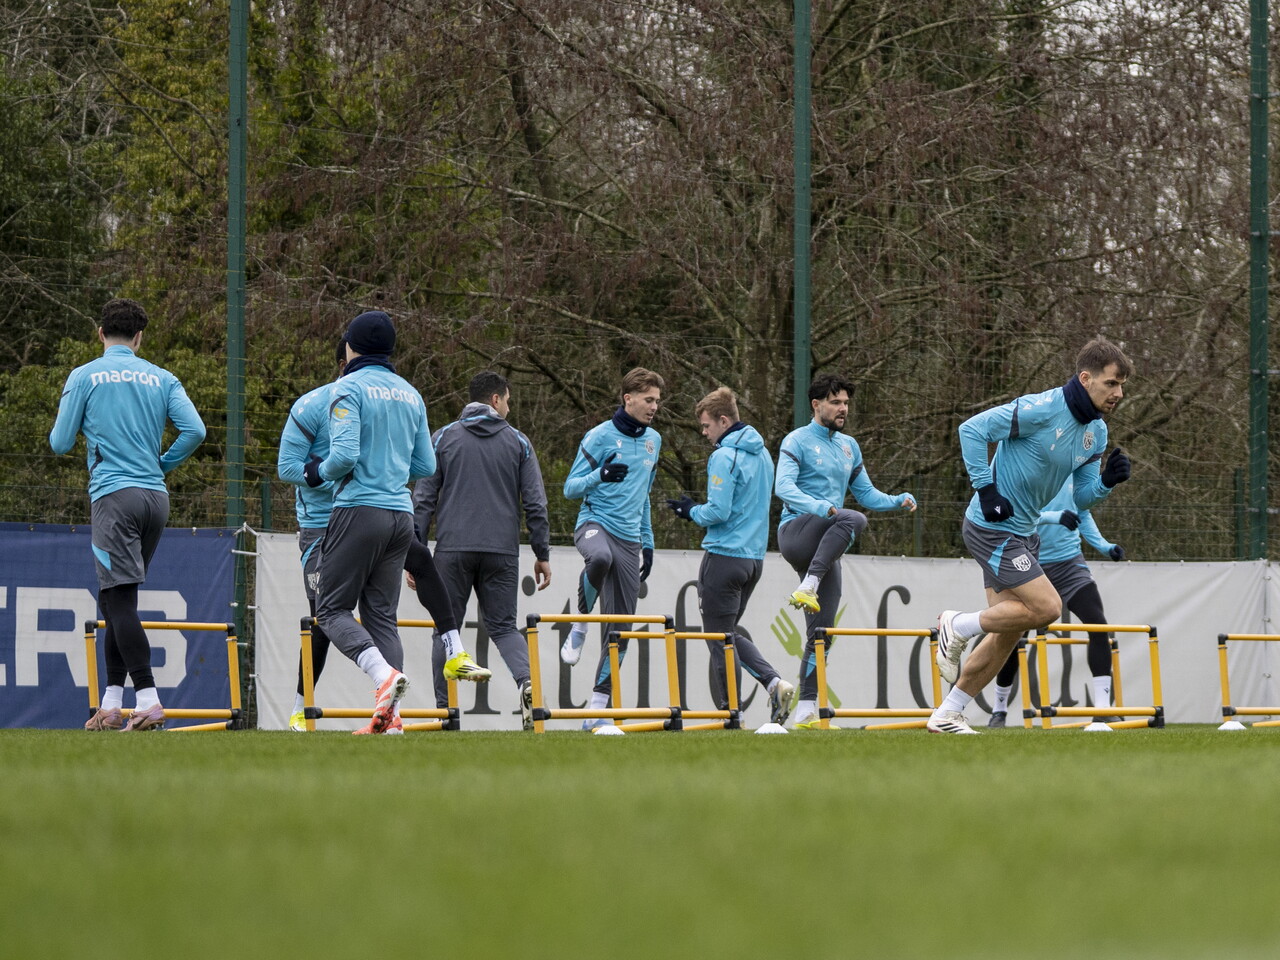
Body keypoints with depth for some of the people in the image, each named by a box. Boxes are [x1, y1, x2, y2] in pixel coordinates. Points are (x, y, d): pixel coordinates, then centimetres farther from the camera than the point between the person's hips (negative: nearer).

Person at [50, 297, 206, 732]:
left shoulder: (84, 377, 1)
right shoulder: (162, 379, 10)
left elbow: (60, 443, 3)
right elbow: (194, 430, -1)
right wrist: (162, 465, 14)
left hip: (114, 496, -5)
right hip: (156, 498, 5)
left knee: (120, 600, -11)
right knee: (115, 600, 14)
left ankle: (149, 701, -24)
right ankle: (111, 706, 13)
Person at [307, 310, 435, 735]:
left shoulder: (349, 388, -6)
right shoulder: (410, 394, 14)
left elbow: (345, 456, -17)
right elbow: (425, 466, 16)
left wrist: (319, 472, 3)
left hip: (360, 509, -6)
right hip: (401, 514, 6)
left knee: (333, 609, 0)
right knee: (382, 614, 7)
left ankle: (385, 674, -24)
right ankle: (389, 717, -3)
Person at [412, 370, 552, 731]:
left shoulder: (443, 438, 6)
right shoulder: (517, 442, 7)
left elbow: (423, 498, 1)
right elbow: (535, 503, 4)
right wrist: (542, 555, 10)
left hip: (452, 549, -1)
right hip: (502, 552, 1)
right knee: (503, 625, 8)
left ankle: (443, 707, 3)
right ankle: (525, 681, -19)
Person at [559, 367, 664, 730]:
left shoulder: (653, 440, 16)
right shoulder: (601, 436, -3)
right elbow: (571, 488, -2)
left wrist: (648, 542, 24)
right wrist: (601, 475, -21)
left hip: (629, 539, 6)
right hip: (595, 524, -6)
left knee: (620, 628, 0)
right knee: (600, 557, -43)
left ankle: (598, 705, 7)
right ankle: (580, 624, -18)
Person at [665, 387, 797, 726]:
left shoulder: (724, 457, -15)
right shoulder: (761, 453, 13)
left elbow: (719, 511, -20)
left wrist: (692, 511, 0)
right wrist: (695, 509, 22)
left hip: (725, 555, -9)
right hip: (755, 556, 9)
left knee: (720, 640, -1)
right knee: (730, 633, 18)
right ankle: (774, 682, 0)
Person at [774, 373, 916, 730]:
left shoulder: (849, 447, 21)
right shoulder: (798, 441, 0)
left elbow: (866, 493, 25)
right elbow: (783, 487, -15)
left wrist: (898, 501, 5)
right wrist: (818, 507, -32)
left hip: (826, 551, 7)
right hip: (796, 534, -7)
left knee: (821, 631, 0)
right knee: (854, 519, -34)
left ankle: (806, 710, -1)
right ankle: (806, 588, -36)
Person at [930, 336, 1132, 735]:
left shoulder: (1096, 432, 6)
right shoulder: (1041, 410, -21)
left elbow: (1081, 499, 10)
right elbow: (972, 429, -20)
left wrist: (1107, 481, -11)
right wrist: (986, 489, -21)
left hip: (1021, 533, 9)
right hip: (994, 527, -9)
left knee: (1008, 632, 8)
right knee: (1046, 607, -17)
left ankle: (946, 715, 17)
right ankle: (958, 627, 3)